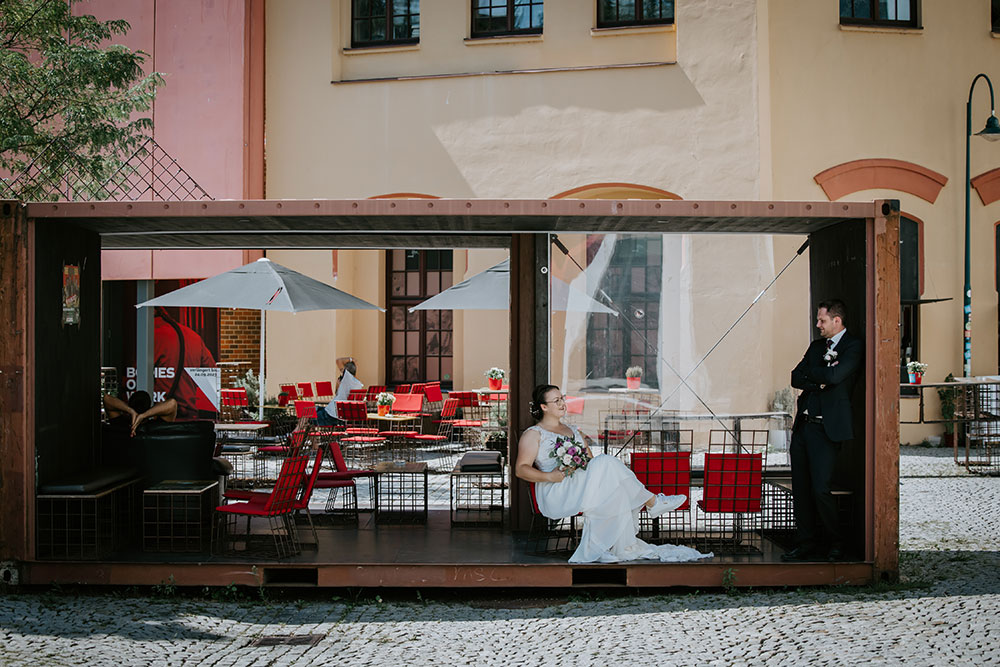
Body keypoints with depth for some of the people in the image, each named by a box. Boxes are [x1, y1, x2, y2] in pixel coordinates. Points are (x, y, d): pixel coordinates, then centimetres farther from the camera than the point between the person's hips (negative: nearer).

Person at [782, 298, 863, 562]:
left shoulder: (853, 346, -4)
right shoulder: (817, 345, 18)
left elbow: (834, 376, -19)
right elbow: (796, 378, 10)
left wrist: (811, 373, -1)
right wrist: (819, 382, -7)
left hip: (827, 429, -7)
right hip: (803, 425, 7)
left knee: (820, 489, -10)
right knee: (800, 489, 7)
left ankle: (836, 543, 11)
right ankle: (808, 544, 17)